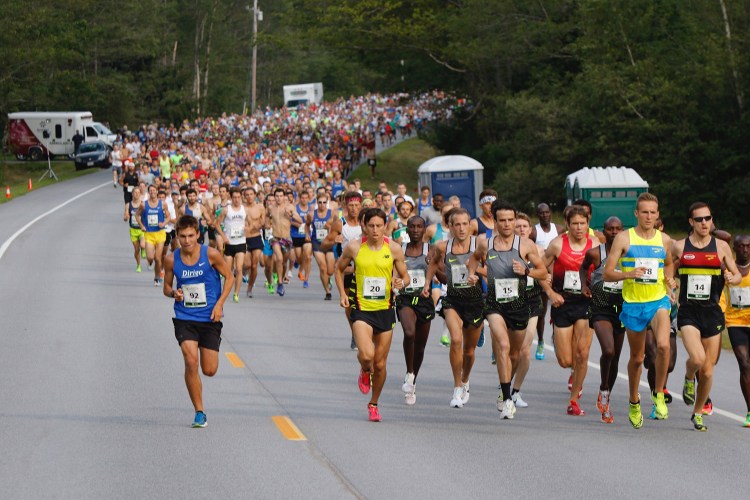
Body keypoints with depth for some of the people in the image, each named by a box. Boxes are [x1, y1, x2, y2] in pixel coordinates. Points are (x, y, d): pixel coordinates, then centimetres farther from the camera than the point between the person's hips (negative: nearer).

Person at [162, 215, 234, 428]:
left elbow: (229, 277, 3)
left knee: (209, 370, 1)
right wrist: (174, 293, -14)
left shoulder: (211, 255, -9)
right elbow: (167, 286, 10)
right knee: (191, 362, -19)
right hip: (184, 318, 0)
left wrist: (219, 303, -8)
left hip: (210, 318, 0)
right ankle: (199, 412, -7)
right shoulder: (171, 260, -4)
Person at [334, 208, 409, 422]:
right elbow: (339, 269, 13)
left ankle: (373, 404, 28)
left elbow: (405, 276, 8)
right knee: (366, 355, -23)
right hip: (361, 309, -2)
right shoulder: (354, 247, -3)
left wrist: (401, 282, -15)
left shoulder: (393, 249, -1)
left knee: (380, 363, 7)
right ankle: (365, 372, 16)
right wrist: (342, 293, 0)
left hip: (385, 310, 2)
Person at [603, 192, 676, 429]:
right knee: (637, 357, 11)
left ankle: (659, 394, -5)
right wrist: (628, 274, -22)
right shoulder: (623, 238, -4)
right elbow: (607, 273, -5)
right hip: (633, 304, -1)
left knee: (663, 345, -25)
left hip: (659, 300, 1)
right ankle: (634, 403, 35)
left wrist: (669, 280, 8)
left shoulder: (664, 240, 5)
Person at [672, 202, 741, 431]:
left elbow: (737, 275, 11)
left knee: (708, 370, 5)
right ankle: (688, 378, 11)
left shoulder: (721, 247, 4)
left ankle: (698, 414, 25)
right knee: (697, 358, -25)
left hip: (712, 312, 2)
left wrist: (732, 278, -12)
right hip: (688, 312, -2)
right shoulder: (679, 247, 2)